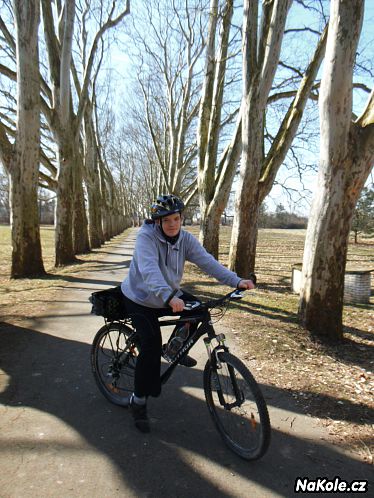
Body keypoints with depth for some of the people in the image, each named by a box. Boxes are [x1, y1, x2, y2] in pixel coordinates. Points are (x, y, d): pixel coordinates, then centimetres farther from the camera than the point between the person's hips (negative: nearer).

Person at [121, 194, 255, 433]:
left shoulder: (186, 239, -11)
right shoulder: (146, 236, -27)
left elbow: (207, 261, -22)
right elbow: (149, 271, -42)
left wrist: (236, 280, -35)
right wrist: (169, 296, -59)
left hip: (170, 295, 6)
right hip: (141, 298, -5)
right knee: (151, 345, -19)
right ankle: (138, 401, 2)